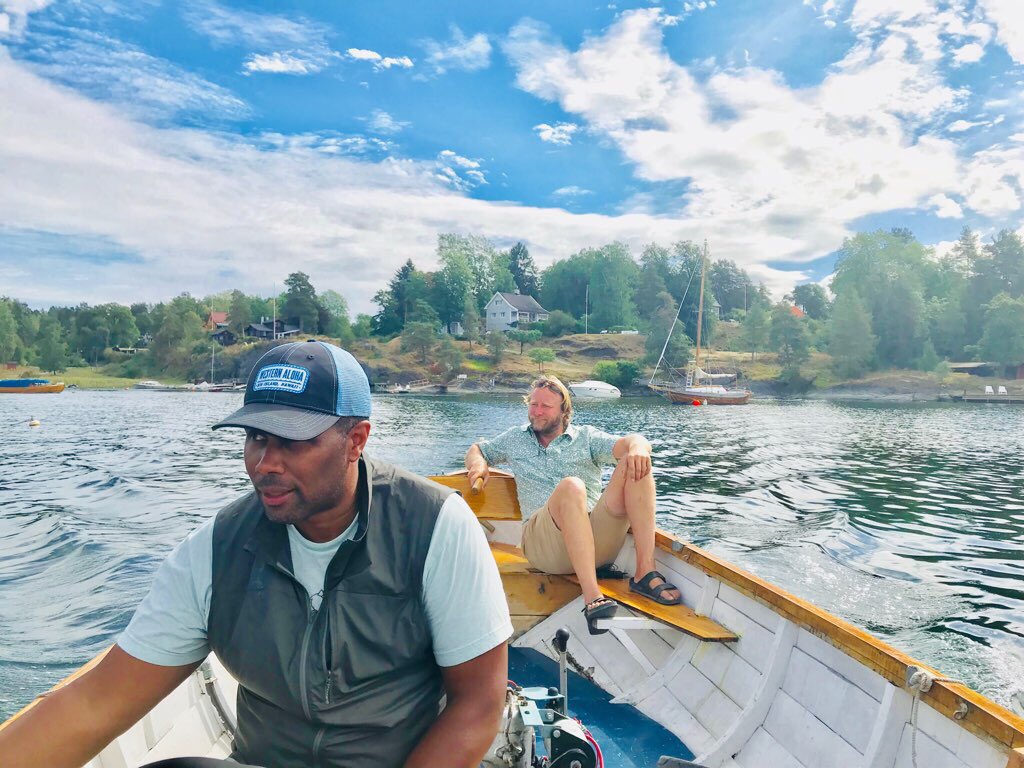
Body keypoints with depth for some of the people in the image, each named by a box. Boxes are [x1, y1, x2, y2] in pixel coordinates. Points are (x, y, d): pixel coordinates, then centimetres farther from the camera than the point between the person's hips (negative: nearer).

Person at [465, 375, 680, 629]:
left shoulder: (586, 437, 16)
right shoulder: (515, 439, 23)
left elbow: (632, 443, 1)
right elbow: (476, 449, 33)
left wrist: (637, 448, -25)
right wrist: (478, 464, 8)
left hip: (599, 537, 1)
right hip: (542, 540, -1)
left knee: (634, 464, -21)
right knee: (571, 486, -34)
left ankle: (645, 572, -27)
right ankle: (592, 596, -44)